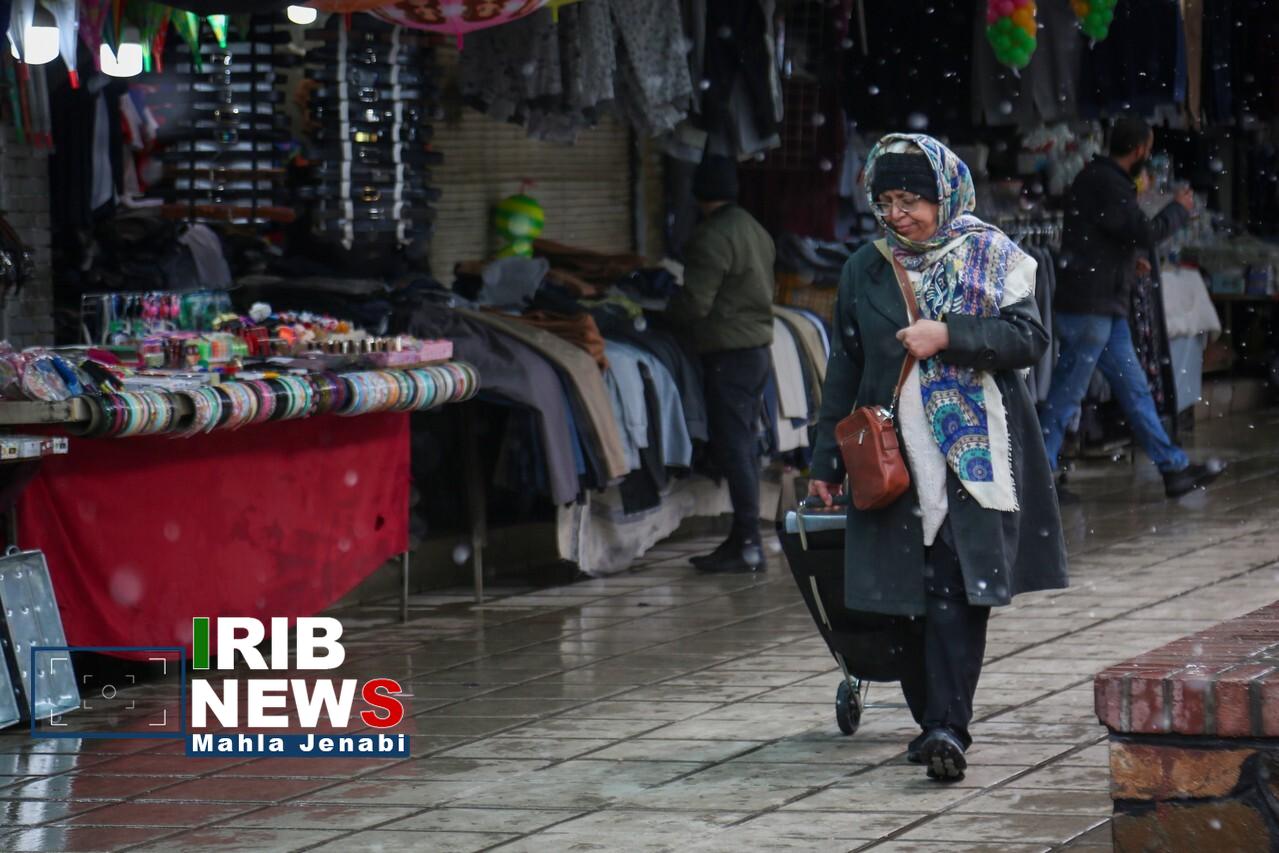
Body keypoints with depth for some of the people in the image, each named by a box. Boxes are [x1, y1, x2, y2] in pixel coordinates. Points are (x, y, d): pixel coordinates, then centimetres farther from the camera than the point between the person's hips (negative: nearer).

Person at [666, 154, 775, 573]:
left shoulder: (712, 237, -16)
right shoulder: (755, 231, 13)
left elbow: (695, 302, -20)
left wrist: (667, 315, 2)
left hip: (729, 354, -9)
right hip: (758, 346, 9)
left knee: (733, 449, -7)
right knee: (745, 447, 13)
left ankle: (747, 544, -8)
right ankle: (745, 540, 17)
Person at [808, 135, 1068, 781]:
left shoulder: (988, 256, 3)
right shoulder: (866, 270, 11)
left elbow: (1030, 338, -5)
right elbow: (844, 369, 15)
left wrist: (949, 336, -17)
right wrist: (826, 459, 14)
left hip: (977, 448, -2)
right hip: (897, 453, 2)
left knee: (963, 589, -10)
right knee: (913, 589, -2)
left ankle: (946, 726, -14)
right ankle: (938, 721, 9)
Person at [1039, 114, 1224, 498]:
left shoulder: (1099, 178, 16)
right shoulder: (1105, 184, -16)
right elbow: (1145, 233, -18)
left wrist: (1130, 258, 14)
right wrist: (1179, 209, -2)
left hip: (1106, 308, 11)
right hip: (1088, 305, -11)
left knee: (1134, 390, 11)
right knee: (1066, 395, -6)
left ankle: (1173, 467, 14)